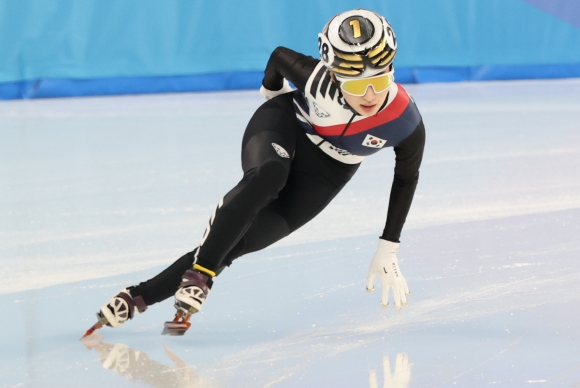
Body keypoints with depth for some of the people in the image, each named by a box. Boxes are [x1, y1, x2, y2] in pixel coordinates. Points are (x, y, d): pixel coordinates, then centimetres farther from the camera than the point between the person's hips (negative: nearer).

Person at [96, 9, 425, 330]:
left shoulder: (406, 123, -29)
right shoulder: (317, 79, -32)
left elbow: (407, 178, -9)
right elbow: (279, 56, -8)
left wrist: (388, 251, -5)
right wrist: (271, 93, 13)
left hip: (327, 170, 1)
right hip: (285, 124, -1)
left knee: (239, 241, -11)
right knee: (266, 178, -38)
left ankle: (141, 296, -9)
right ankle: (198, 275, -33)